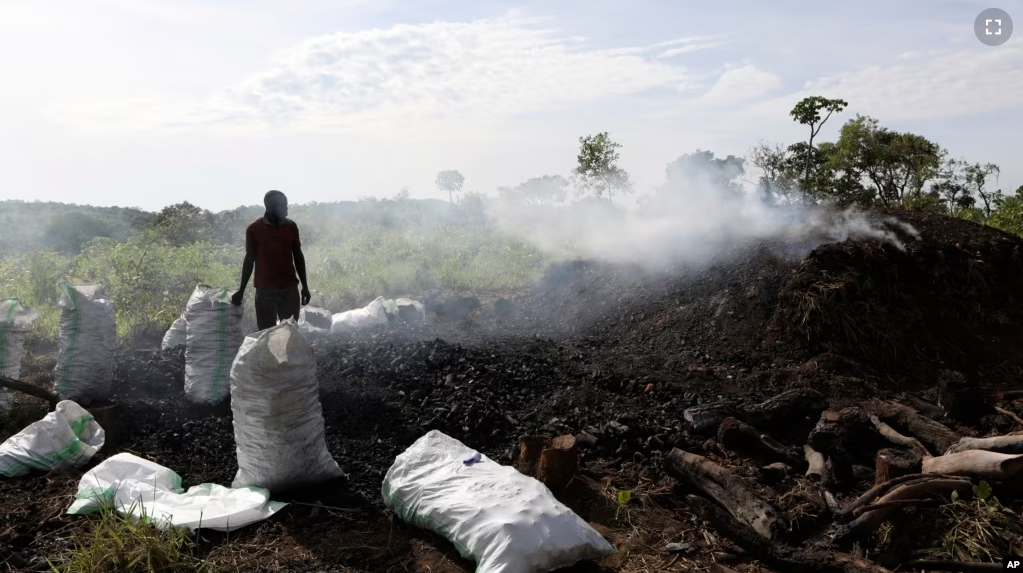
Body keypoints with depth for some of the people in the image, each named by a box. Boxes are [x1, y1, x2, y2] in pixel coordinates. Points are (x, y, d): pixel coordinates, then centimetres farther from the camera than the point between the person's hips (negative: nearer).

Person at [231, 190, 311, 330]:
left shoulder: (291, 227, 5)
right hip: (265, 289, -2)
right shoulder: (254, 229, -2)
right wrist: (241, 290, 5)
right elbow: (249, 260, 5)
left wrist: (305, 286, 9)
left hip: (290, 288, 2)